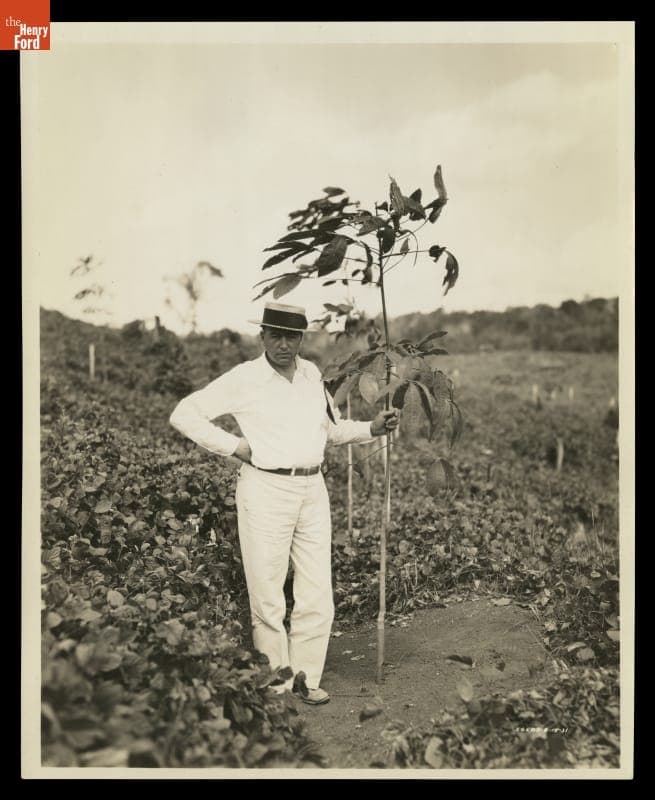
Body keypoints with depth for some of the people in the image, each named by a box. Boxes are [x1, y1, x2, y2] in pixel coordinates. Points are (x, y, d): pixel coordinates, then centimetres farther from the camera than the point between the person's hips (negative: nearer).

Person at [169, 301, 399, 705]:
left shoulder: (312, 374, 11)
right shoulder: (244, 379, -4)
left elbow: (333, 428, 23)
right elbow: (184, 414, -3)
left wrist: (373, 428, 6)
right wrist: (234, 445, -8)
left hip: (313, 490, 5)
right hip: (266, 490, -5)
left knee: (318, 595, 6)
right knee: (268, 596, 1)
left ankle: (307, 677, 21)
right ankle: (276, 684, 16)